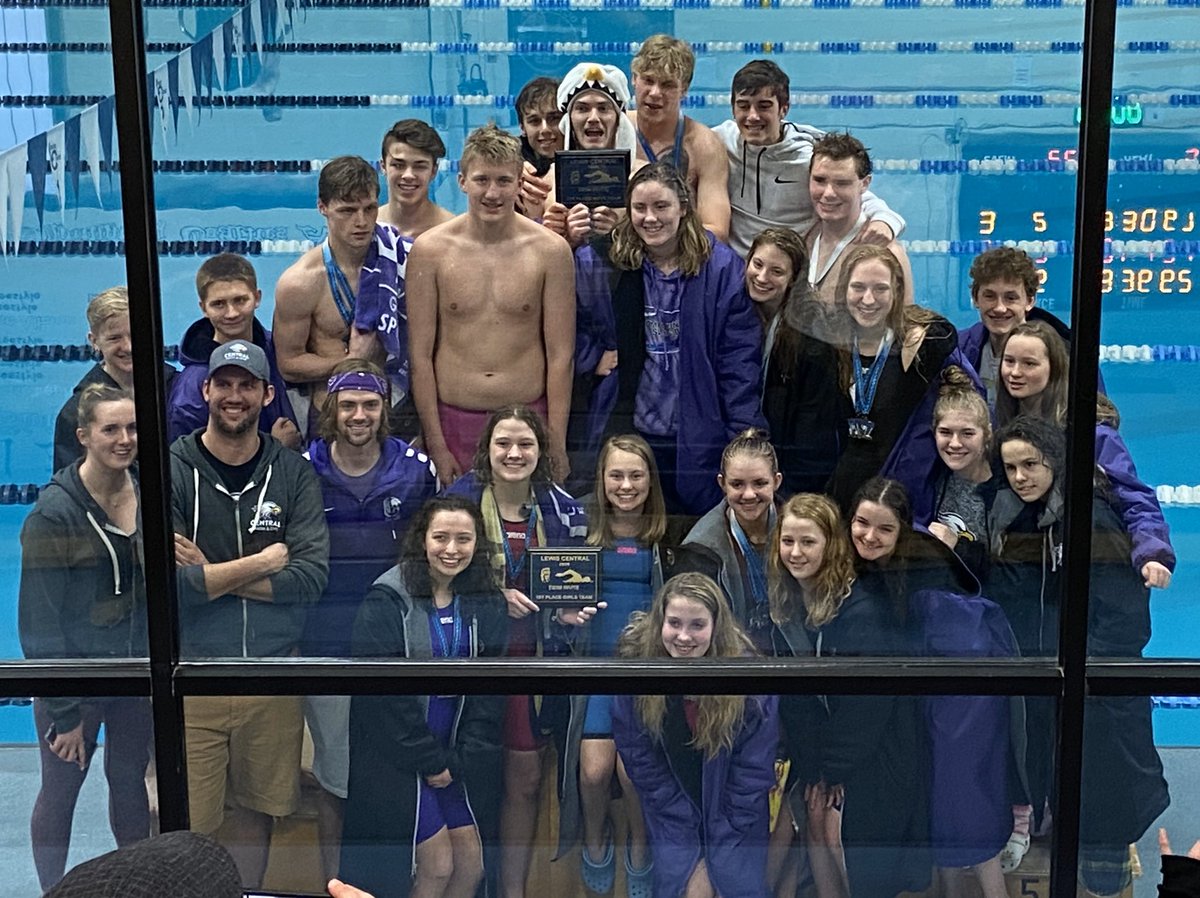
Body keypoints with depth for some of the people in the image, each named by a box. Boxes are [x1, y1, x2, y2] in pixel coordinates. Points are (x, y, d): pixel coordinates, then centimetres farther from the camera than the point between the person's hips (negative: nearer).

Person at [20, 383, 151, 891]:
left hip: (136, 674, 5)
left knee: (131, 784, 18)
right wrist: (64, 711, -14)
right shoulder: (55, 512, -17)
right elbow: (40, 618, -15)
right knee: (60, 792, 10)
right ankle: (53, 891, 27)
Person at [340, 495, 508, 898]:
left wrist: (459, 761, -7)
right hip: (395, 755, -5)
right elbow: (385, 691, -16)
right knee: (436, 865, -7)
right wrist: (430, 760, -14)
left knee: (472, 864, 4)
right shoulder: (387, 602, -12)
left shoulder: (486, 604, 4)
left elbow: (490, 691, 2)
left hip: (459, 756, 5)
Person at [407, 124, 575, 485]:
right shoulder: (430, 250, -3)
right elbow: (421, 354, -1)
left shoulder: (550, 250, -2)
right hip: (454, 420, 0)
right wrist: (436, 445, -4)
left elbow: (560, 356, -1)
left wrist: (557, 444, -4)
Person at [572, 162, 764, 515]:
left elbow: (739, 358, -4)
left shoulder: (720, 267, -3)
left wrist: (745, 435, -8)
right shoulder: (598, 263, -1)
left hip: (696, 438, -1)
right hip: (621, 430, 1)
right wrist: (591, 357, -4)